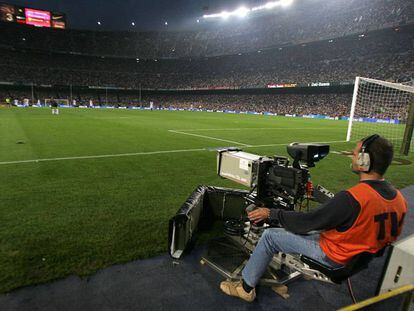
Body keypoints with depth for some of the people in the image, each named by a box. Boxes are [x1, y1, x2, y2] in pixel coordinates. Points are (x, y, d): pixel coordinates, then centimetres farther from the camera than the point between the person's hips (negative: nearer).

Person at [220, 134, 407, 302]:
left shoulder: (351, 198, -33)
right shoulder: (399, 198, -8)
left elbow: (307, 221, -24)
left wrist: (271, 214, -13)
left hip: (334, 257, -8)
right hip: (361, 255, 8)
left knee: (270, 236, -2)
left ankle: (246, 288, 14)